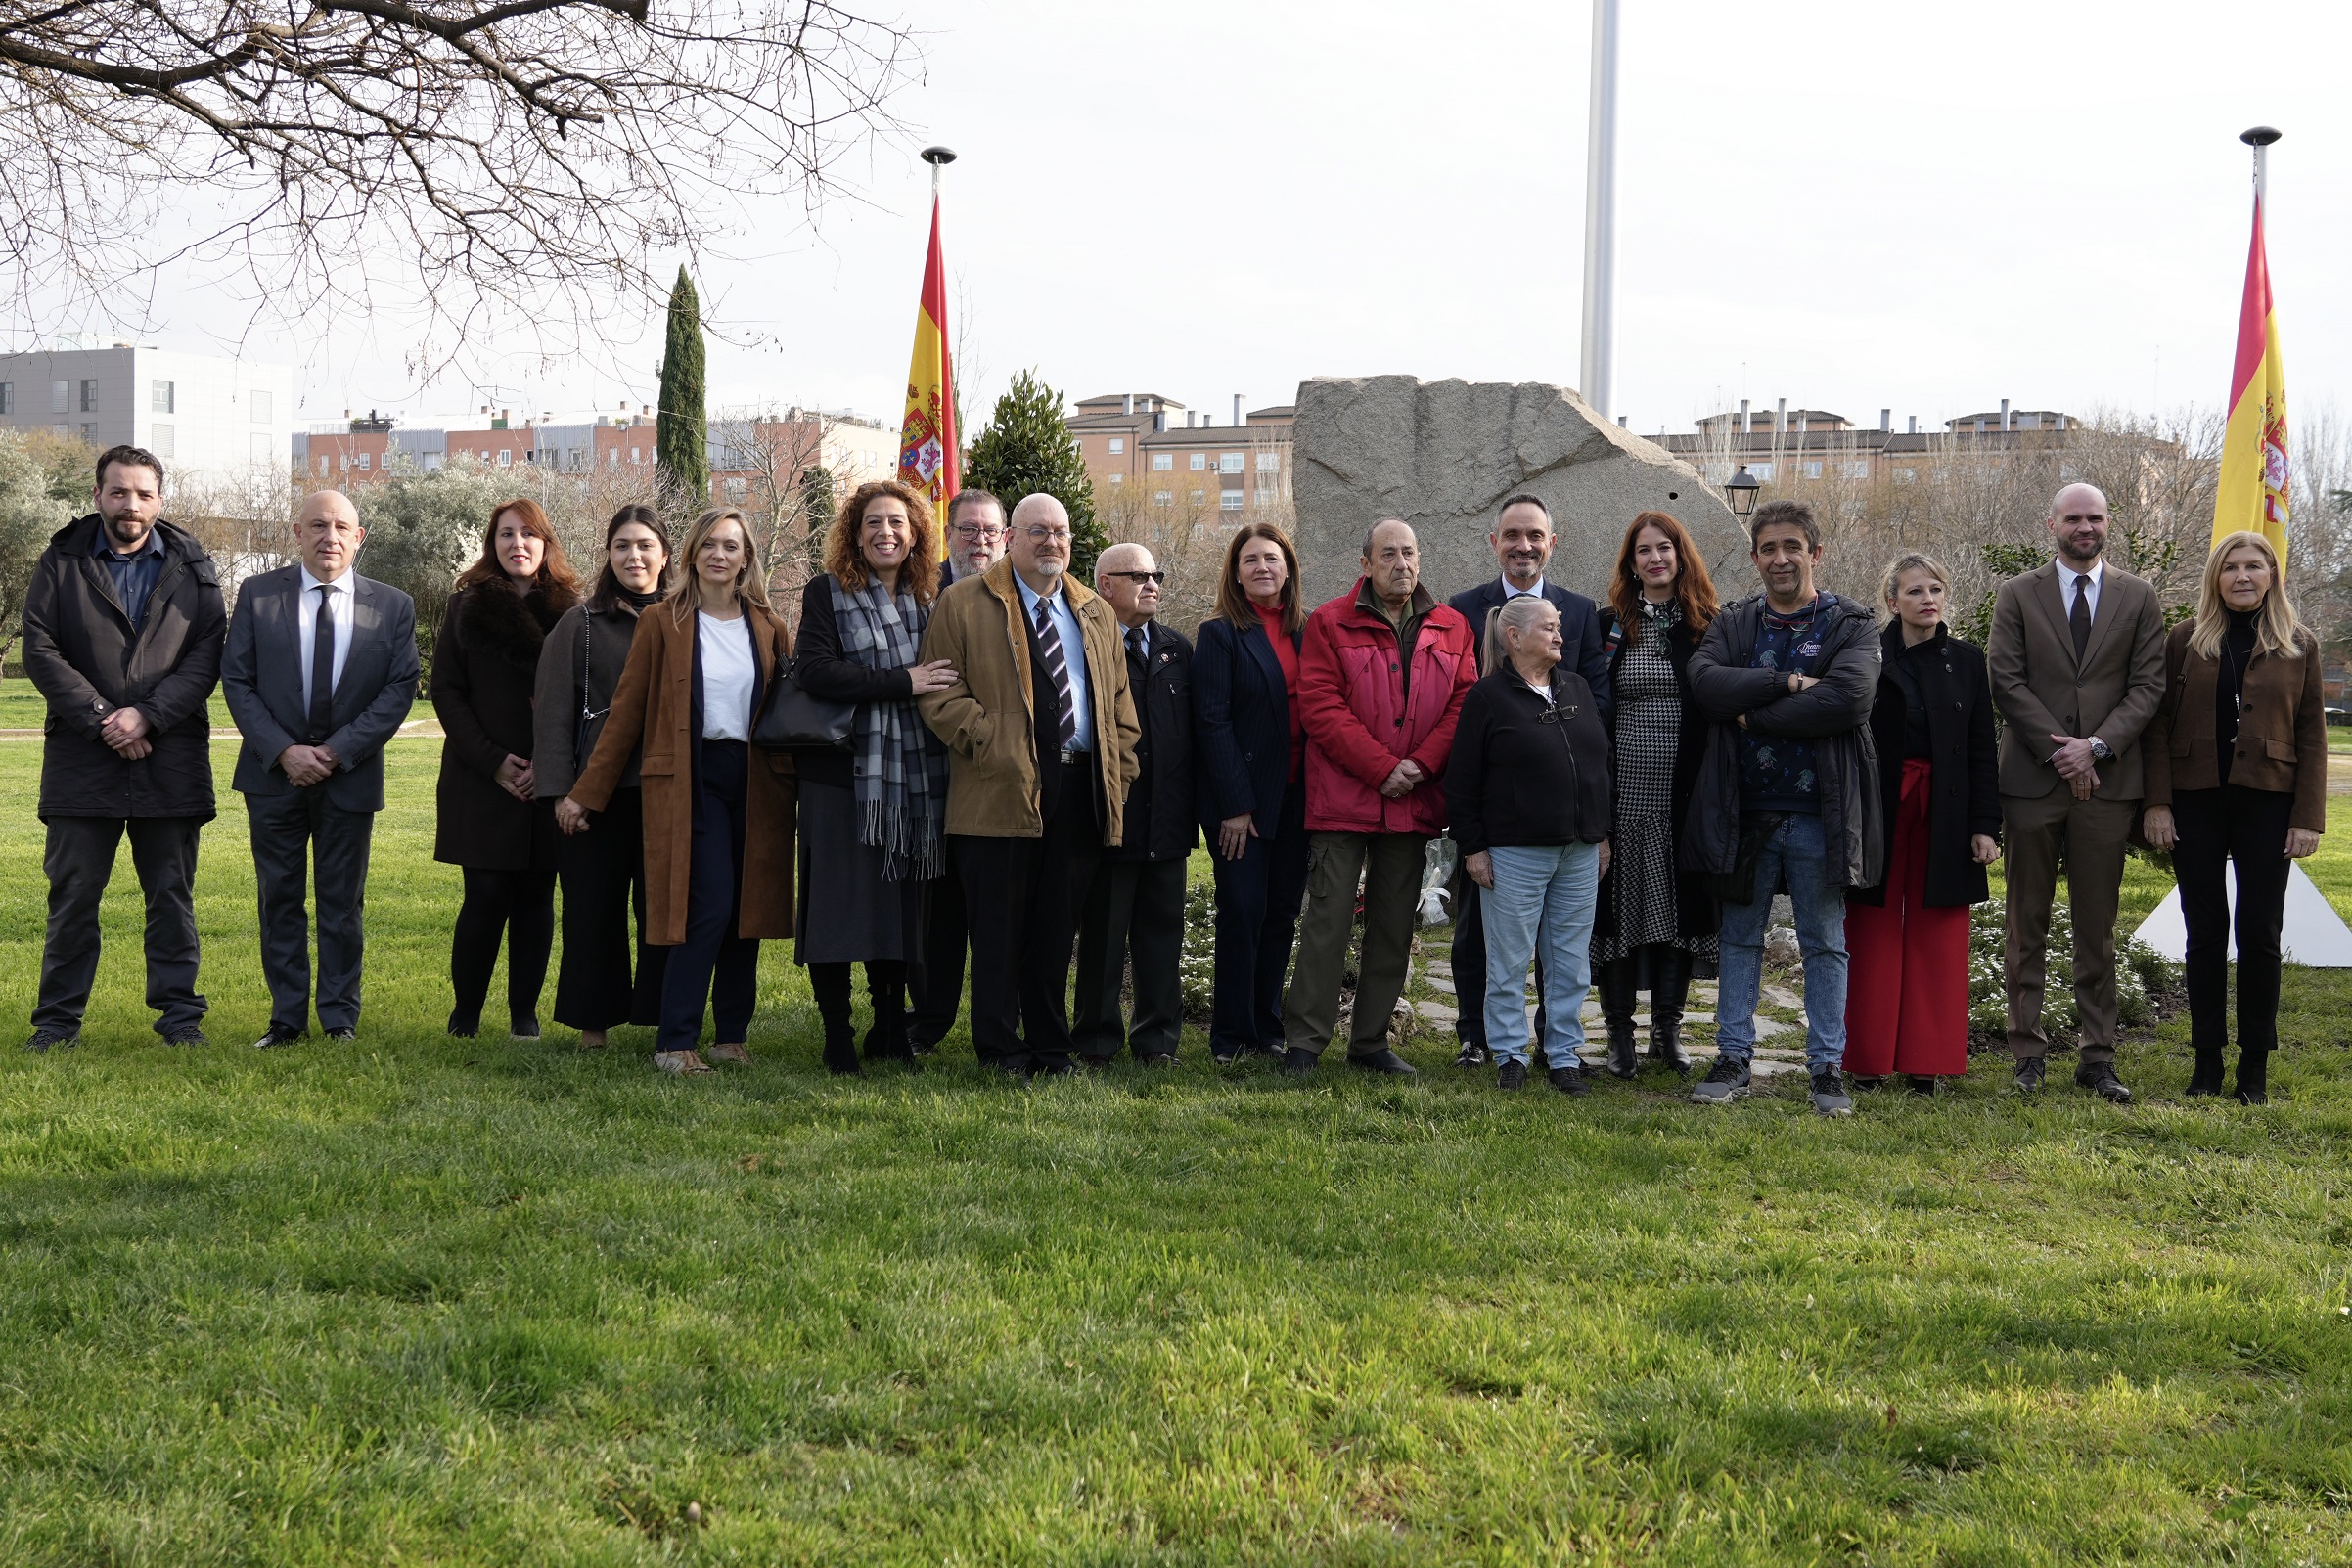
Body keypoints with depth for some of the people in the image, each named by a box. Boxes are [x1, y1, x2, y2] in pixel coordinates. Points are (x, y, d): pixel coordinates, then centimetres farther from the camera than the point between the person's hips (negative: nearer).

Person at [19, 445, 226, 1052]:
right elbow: (40, 651, -2)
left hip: (171, 760, 0)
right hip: (82, 758, 0)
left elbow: (207, 656, -1)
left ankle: (179, 1015, 14)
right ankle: (58, 1019, 13)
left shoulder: (193, 568, 6)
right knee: (72, 895, 5)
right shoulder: (62, 563, 5)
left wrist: (146, 716, -13)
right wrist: (102, 720, -12)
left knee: (172, 894, 7)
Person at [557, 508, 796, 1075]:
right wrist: (585, 793, 3)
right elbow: (626, 711, 4)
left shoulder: (769, 629, 11)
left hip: (755, 784, 3)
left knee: (748, 911, 3)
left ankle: (733, 1034, 15)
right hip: (692, 781, -3)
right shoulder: (662, 625, 3)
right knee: (708, 907, -13)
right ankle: (674, 1043, -6)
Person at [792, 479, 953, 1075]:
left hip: (912, 776, 4)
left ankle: (890, 1031, 20)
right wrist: (903, 682, -18)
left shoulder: (926, 601, 13)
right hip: (842, 774, -4)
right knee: (837, 907, -2)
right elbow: (816, 672, -14)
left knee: (901, 907, 8)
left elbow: (939, 681, 20)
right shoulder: (827, 592, 0)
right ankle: (838, 1039, 8)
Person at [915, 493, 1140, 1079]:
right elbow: (938, 691, -3)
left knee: (1057, 927, 9)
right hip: (1001, 789, -4)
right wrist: (989, 745, -12)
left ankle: (1051, 1047, 16)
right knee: (998, 927, -1)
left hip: (1080, 789, 4)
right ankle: (1001, 1051, 6)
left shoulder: (1097, 615, 19)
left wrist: (1119, 769, 8)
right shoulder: (963, 604, 4)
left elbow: (1119, 701, 20)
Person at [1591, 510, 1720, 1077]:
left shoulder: (1707, 627, 5)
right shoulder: (1608, 627, 5)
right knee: (1620, 905, 2)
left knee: (1680, 905, 6)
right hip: (1623, 793, 0)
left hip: (1685, 794, 1)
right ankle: (1620, 1032, 11)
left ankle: (1668, 1029, 17)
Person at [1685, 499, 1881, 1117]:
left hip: (1819, 811, -3)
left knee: (1824, 944, 6)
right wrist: (1789, 683, -18)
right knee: (1741, 938, 11)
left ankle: (1828, 1066, 13)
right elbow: (1705, 681, -11)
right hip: (1744, 811, 3)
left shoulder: (1851, 624, -1)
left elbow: (1849, 697, -19)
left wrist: (1753, 717, -14)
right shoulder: (1732, 623, 9)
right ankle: (1733, 1058, 19)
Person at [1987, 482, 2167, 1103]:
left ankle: (2098, 1057, 10)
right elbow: (2005, 680, -1)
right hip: (2032, 779, -1)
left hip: (2107, 780, 1)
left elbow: (2148, 685, 3)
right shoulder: (2017, 595, 6)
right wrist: (2058, 751, -10)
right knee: (2027, 925, 4)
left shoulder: (2138, 598, 9)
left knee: (2097, 928, 5)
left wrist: (2096, 745, -11)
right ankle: (2028, 1053, 10)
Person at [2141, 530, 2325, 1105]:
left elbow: (2312, 734, 4)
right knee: (2205, 933, 5)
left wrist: (2309, 817, -3)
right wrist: (2156, 802, -6)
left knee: (2259, 934, 2)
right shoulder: (2186, 641, 5)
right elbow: (2159, 724, 3)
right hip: (2196, 800, 0)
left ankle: (2255, 1065, 11)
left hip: (2266, 803, 0)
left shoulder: (2299, 645, 6)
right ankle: (2207, 1059, 13)